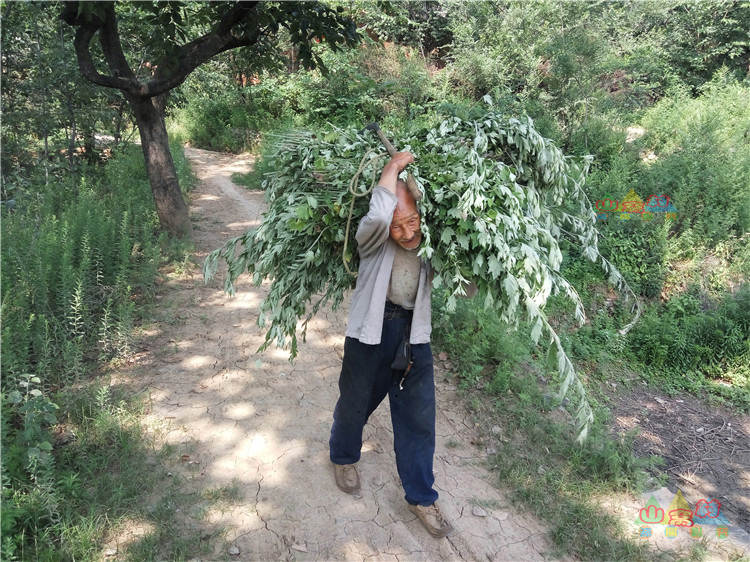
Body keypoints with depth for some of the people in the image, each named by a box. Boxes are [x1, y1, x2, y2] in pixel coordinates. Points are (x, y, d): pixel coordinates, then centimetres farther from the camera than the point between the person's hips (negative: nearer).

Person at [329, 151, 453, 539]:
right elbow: (378, 215, -43)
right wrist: (394, 165, -28)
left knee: (418, 416, 9)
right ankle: (344, 456, 51)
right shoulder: (373, 239, -19)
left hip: (414, 333, 3)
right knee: (356, 401, 19)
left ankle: (420, 496, 28)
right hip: (372, 328, -3)